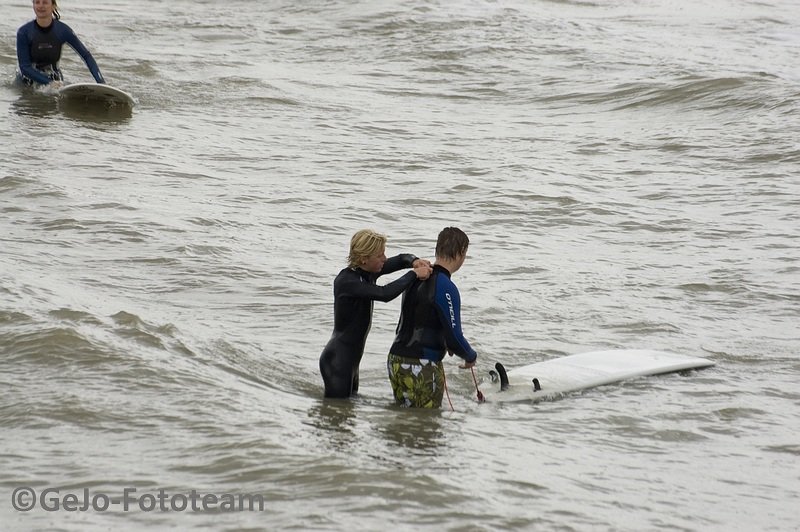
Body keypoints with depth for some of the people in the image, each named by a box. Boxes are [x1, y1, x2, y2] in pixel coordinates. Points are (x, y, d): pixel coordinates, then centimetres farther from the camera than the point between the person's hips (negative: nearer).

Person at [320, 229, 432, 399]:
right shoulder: (346, 281, -22)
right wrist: (414, 274, -25)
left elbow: (401, 260, 14)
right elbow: (385, 293, -34)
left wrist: (414, 261, -10)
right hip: (337, 360, -9)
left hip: (350, 358, 9)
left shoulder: (368, 273, 3)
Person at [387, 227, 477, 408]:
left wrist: (443, 343, 24)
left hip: (396, 360, 8)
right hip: (422, 366, -8)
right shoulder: (446, 288, -17)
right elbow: (454, 337, -17)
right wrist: (471, 357, 4)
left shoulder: (415, 278, 8)